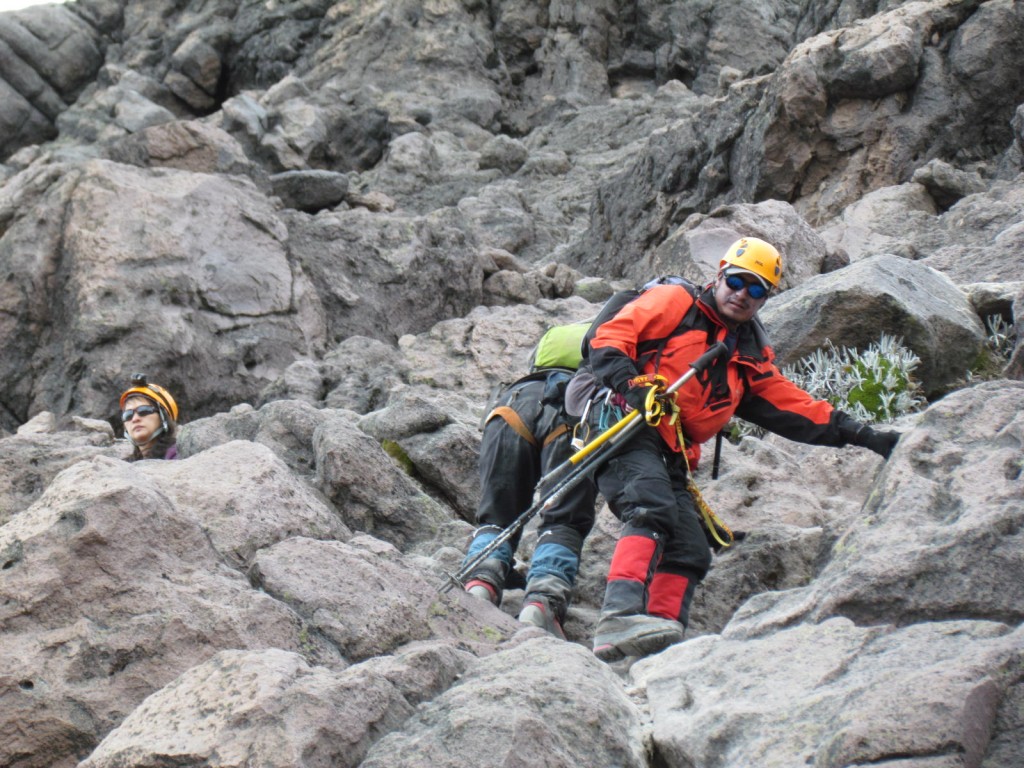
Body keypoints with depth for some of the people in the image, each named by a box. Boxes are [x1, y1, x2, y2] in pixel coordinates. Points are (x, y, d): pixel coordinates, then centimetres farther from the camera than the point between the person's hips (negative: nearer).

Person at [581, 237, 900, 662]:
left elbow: (798, 409, 22)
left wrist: (863, 435, 14)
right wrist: (633, 384, -22)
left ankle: (662, 642, -11)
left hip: (668, 458, 8)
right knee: (653, 511, -31)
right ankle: (619, 618, -45)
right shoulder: (675, 303, 6)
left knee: (690, 553, -6)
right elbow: (610, 338, -4)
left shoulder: (750, 359, 25)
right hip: (625, 426, -8)